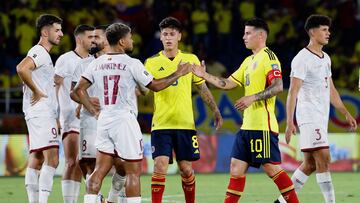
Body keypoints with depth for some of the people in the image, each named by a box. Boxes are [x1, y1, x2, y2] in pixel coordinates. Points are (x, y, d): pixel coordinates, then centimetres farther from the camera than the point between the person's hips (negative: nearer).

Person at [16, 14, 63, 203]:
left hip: (45, 114, 11)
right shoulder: (39, 52, -10)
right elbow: (21, 68, -30)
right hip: (41, 112, -11)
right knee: (52, 158, -16)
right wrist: (36, 91, -21)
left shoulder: (43, 53, 21)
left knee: (36, 159, 9)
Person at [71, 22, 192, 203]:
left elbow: (79, 89, 7)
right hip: (124, 120, -6)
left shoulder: (96, 63, 7)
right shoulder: (131, 64, -8)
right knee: (133, 171, 0)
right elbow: (155, 86, -1)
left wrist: (94, 112, 12)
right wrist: (178, 74, 11)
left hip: (104, 120, 6)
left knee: (100, 170, 7)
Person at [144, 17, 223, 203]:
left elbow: (202, 88, 14)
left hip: (185, 124, 1)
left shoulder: (191, 59, 7)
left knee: (186, 168, 5)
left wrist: (215, 111, 9)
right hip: (161, 124, -1)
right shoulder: (152, 63, 4)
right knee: (160, 166, -12)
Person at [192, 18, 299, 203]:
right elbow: (227, 84, 23)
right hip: (248, 125, 9)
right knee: (237, 166, 7)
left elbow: (278, 86, -19)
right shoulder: (248, 61, 20)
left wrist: (252, 98, -24)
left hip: (263, 125, -9)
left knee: (271, 167, -9)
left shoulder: (268, 56, -8)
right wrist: (205, 75, 15)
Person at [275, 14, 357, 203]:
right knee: (323, 159, -15)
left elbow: (331, 90, 24)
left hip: (322, 117, 9)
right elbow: (293, 92, -15)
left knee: (310, 164, 9)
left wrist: (346, 113, 20)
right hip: (308, 116, -9)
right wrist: (289, 122, -21)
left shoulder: (325, 58, 17)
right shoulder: (302, 59, -10)